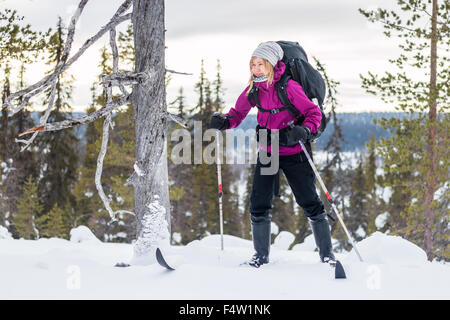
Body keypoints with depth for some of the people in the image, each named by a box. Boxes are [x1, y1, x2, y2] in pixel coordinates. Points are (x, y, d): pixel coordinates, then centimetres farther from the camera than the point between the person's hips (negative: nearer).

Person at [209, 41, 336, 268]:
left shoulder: (288, 87, -17)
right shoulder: (253, 89, -2)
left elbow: (314, 113, -13)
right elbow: (238, 113, 11)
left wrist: (303, 131, -32)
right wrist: (224, 121, -11)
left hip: (293, 153, -4)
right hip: (266, 153, 4)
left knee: (310, 204, -3)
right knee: (258, 206, 0)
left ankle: (327, 254, 11)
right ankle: (261, 255, 17)